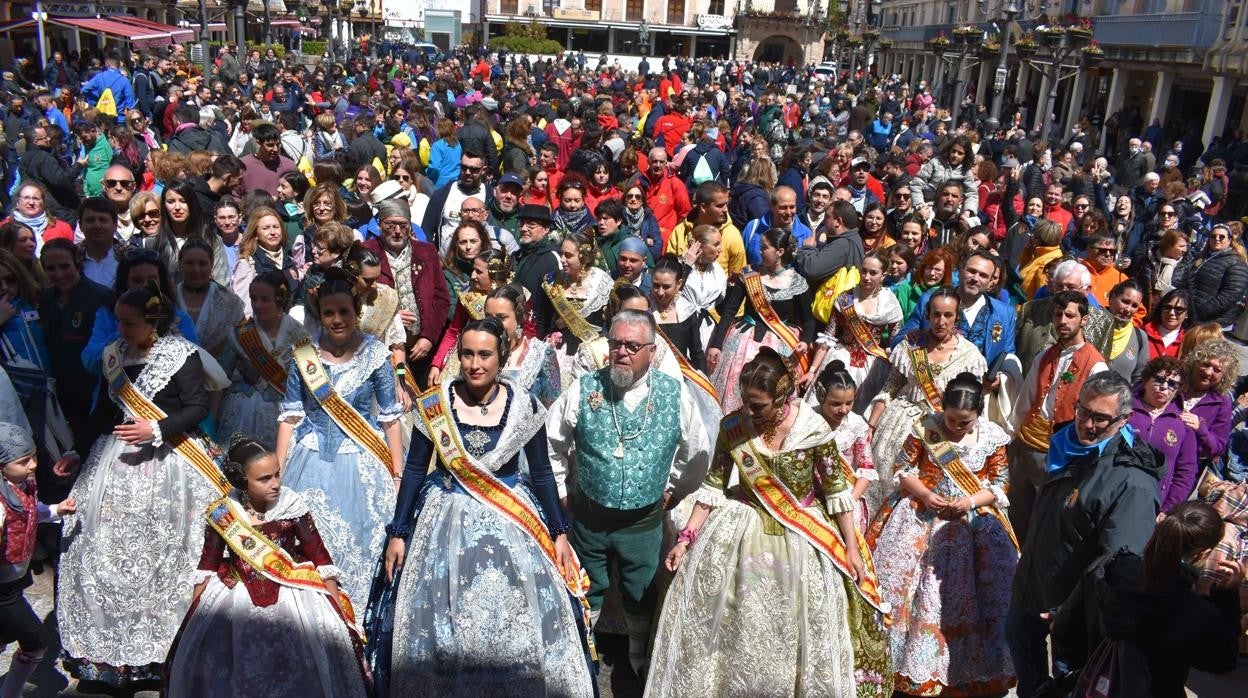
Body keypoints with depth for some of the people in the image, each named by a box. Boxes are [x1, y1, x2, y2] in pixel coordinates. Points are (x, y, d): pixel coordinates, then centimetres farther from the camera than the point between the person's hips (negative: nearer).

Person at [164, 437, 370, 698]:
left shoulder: (292, 506, -10)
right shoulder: (222, 513, -6)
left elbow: (320, 559, -4)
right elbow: (208, 565, 8)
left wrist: (336, 610, -6)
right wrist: (194, 616, 10)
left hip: (291, 593, -1)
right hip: (237, 595, 1)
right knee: (206, 653, -15)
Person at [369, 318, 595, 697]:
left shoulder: (524, 405, -8)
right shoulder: (434, 404, -8)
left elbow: (542, 473, 1)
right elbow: (414, 470, 0)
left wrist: (559, 533, -1)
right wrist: (397, 533, 0)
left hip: (512, 520, 0)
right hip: (449, 520, 0)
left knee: (518, 623, 7)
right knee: (441, 625, 8)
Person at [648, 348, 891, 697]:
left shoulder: (813, 429, -18)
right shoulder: (732, 427, -13)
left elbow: (836, 489, -7)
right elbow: (714, 486, -4)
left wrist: (852, 547, -4)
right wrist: (687, 538, -7)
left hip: (805, 535, -1)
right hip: (746, 528, 2)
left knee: (806, 621, 6)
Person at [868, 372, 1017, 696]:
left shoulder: (993, 437, -6)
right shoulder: (925, 428, -8)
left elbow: (1000, 484, 0)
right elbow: (902, 468, -2)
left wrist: (970, 501, -16)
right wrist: (924, 494, -17)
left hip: (971, 522, 0)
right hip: (920, 515, 0)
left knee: (963, 593, 2)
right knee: (899, 581, -1)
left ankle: (970, 666, 22)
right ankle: (903, 657, 16)